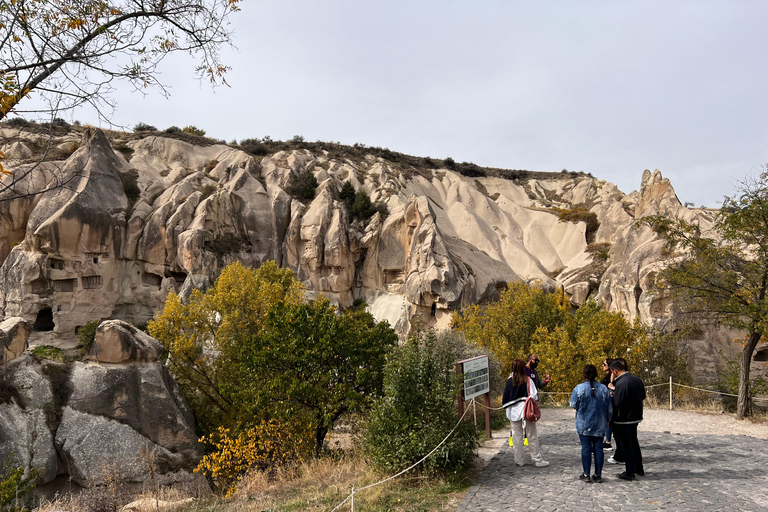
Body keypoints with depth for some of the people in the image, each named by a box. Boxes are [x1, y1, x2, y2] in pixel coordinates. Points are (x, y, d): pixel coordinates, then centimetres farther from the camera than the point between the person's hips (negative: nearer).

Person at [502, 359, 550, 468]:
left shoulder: (509, 381, -4)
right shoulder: (528, 380, -10)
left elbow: (505, 397, 0)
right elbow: (534, 396, -11)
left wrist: (506, 408, 13)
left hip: (514, 412, 2)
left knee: (517, 436, 10)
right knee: (532, 436, 7)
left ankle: (519, 460, 16)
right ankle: (537, 460, 12)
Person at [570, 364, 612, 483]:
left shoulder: (579, 388, -11)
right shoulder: (604, 389, -2)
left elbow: (573, 405, -3)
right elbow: (609, 407, 6)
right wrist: (608, 420, 21)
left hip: (584, 424, -2)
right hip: (599, 425, 2)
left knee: (586, 448, 3)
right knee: (598, 449, 7)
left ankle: (586, 474, 6)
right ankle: (598, 475, 11)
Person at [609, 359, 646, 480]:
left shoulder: (621, 383, -24)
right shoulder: (636, 379, 3)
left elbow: (617, 402, -26)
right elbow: (643, 396, 14)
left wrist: (613, 391, -9)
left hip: (623, 420, -8)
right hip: (635, 417, 9)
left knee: (626, 445, 3)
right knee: (634, 443, 22)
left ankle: (630, 472, 10)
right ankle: (639, 469, 33)